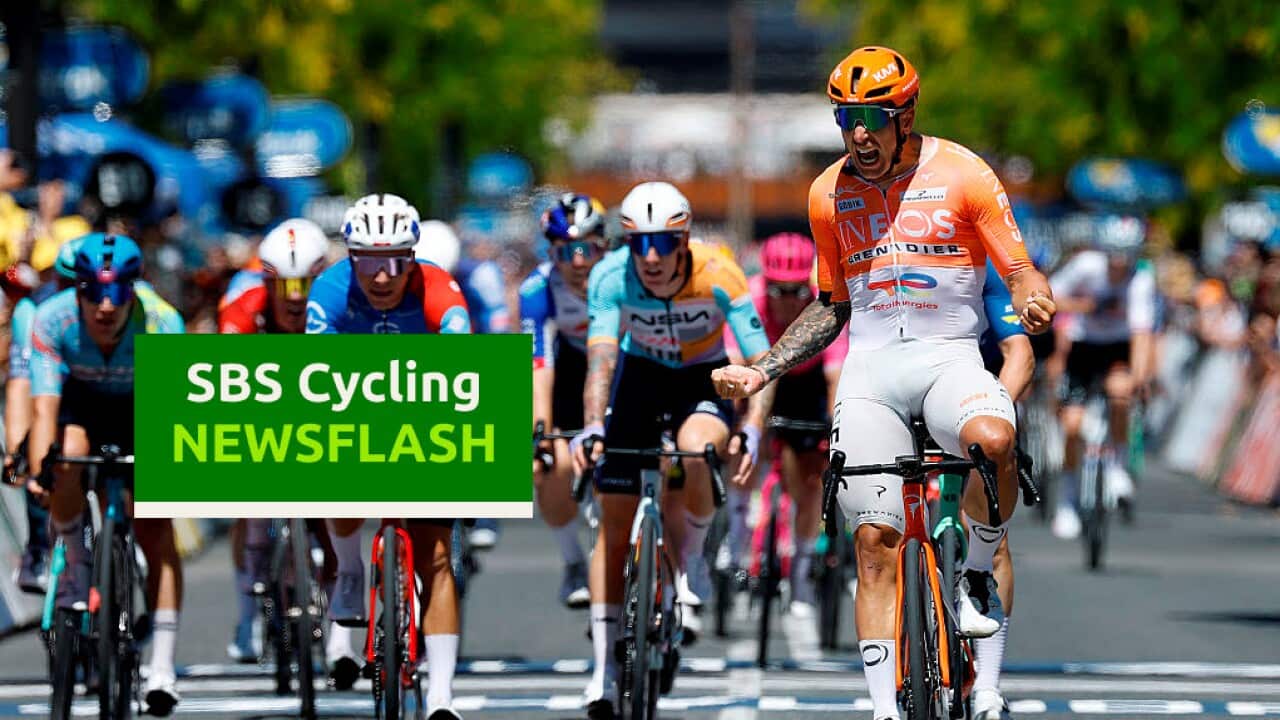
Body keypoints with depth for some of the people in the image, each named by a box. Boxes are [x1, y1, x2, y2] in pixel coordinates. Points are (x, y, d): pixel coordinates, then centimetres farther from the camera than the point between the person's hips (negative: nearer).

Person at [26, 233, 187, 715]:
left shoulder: (162, 324, -33)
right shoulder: (53, 320, -32)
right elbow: (45, 409, -37)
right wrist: (37, 470, -52)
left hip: (140, 409, 0)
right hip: (80, 403, 1)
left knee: (156, 530, -13)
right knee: (67, 456, -34)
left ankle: (162, 670, -11)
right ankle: (75, 566, -10)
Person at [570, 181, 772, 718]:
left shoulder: (718, 277, -30)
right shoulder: (611, 277, -27)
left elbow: (762, 361, -33)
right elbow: (601, 356, -37)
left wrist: (751, 430, -49)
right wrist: (593, 426, -54)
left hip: (704, 378, -2)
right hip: (641, 374, 2)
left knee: (694, 454, -36)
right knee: (614, 523, -2)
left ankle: (691, 570, -8)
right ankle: (604, 668, 6)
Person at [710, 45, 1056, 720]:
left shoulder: (961, 174, -1)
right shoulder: (829, 194, 10)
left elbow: (1019, 269, 0)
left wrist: (1032, 297, -24)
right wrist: (760, 372, 11)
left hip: (950, 354, -3)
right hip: (870, 364, 3)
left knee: (991, 439, -36)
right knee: (875, 540, -7)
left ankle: (975, 575, -8)